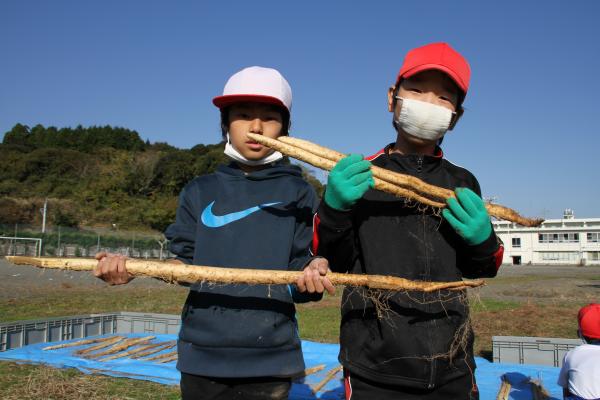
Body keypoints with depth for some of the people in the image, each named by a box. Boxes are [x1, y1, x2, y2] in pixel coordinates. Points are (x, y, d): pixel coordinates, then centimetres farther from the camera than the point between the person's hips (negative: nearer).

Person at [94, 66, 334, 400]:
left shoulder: (299, 194, -1)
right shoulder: (200, 192, 5)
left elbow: (298, 277, -3)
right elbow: (187, 264, 5)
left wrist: (311, 276, -25)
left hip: (269, 357, -1)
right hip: (202, 353, 2)